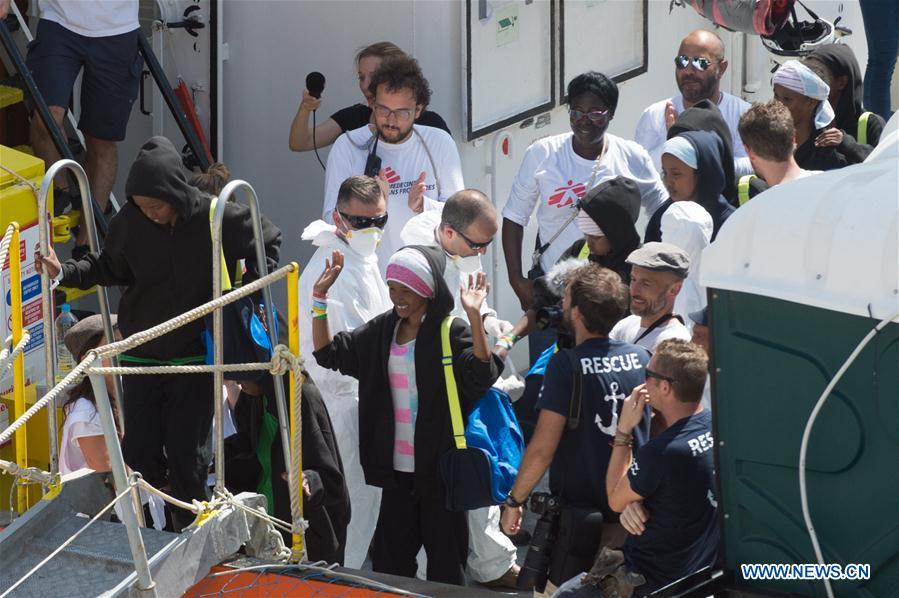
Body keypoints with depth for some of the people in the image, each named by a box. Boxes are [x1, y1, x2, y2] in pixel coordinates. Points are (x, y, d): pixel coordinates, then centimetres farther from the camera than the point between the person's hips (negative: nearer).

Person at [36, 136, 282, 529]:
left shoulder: (216, 218, -15)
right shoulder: (130, 221, -10)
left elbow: (268, 241, 3)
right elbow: (110, 268, 7)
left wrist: (247, 285, -8)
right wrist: (64, 272, -7)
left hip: (195, 353, -2)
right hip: (141, 354, 2)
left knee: (186, 449, -1)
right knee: (139, 448, 2)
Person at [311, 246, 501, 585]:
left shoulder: (452, 332, -11)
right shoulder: (381, 331, 8)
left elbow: (482, 375, -27)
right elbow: (328, 353, 13)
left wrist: (474, 316, -37)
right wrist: (320, 297, 3)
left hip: (440, 469, -6)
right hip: (396, 470, 6)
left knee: (445, 562, 2)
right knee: (389, 559, 11)